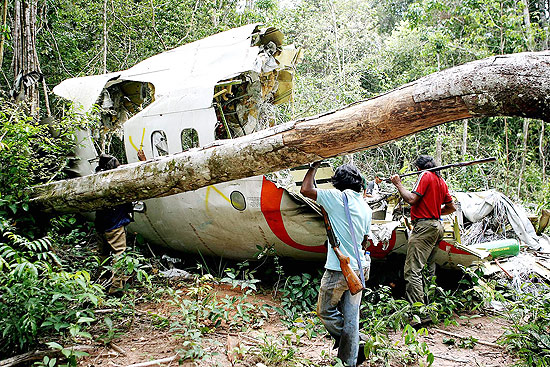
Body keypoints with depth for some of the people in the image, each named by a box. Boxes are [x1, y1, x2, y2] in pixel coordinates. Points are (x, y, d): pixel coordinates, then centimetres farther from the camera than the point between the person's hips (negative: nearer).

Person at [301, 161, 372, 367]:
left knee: (325, 311, 11)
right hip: (359, 268, 8)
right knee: (351, 317, 13)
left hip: (338, 269, -7)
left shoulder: (339, 198, -13)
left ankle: (354, 347, 14)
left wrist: (314, 167, 3)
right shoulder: (366, 208, 9)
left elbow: (306, 190, -11)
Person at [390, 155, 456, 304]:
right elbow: (452, 207, 22)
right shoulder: (441, 180, 18)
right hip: (437, 226, 10)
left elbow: (411, 199, -16)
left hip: (424, 226, -10)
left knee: (412, 271, -11)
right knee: (429, 268, 18)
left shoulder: (425, 175, -7)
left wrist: (398, 184, -5)